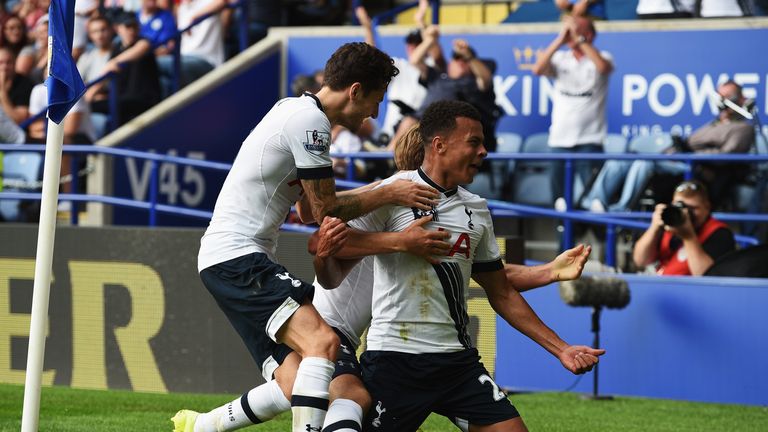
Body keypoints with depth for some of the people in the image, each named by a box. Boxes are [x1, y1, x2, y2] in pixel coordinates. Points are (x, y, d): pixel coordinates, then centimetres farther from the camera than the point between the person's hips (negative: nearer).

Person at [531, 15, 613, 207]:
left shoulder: (601, 57, 4)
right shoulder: (560, 59, 11)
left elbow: (603, 67, -19)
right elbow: (537, 69, -5)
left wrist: (579, 39, -15)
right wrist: (560, 39, -8)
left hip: (589, 140, -4)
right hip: (560, 139, 4)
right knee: (561, 195, 6)